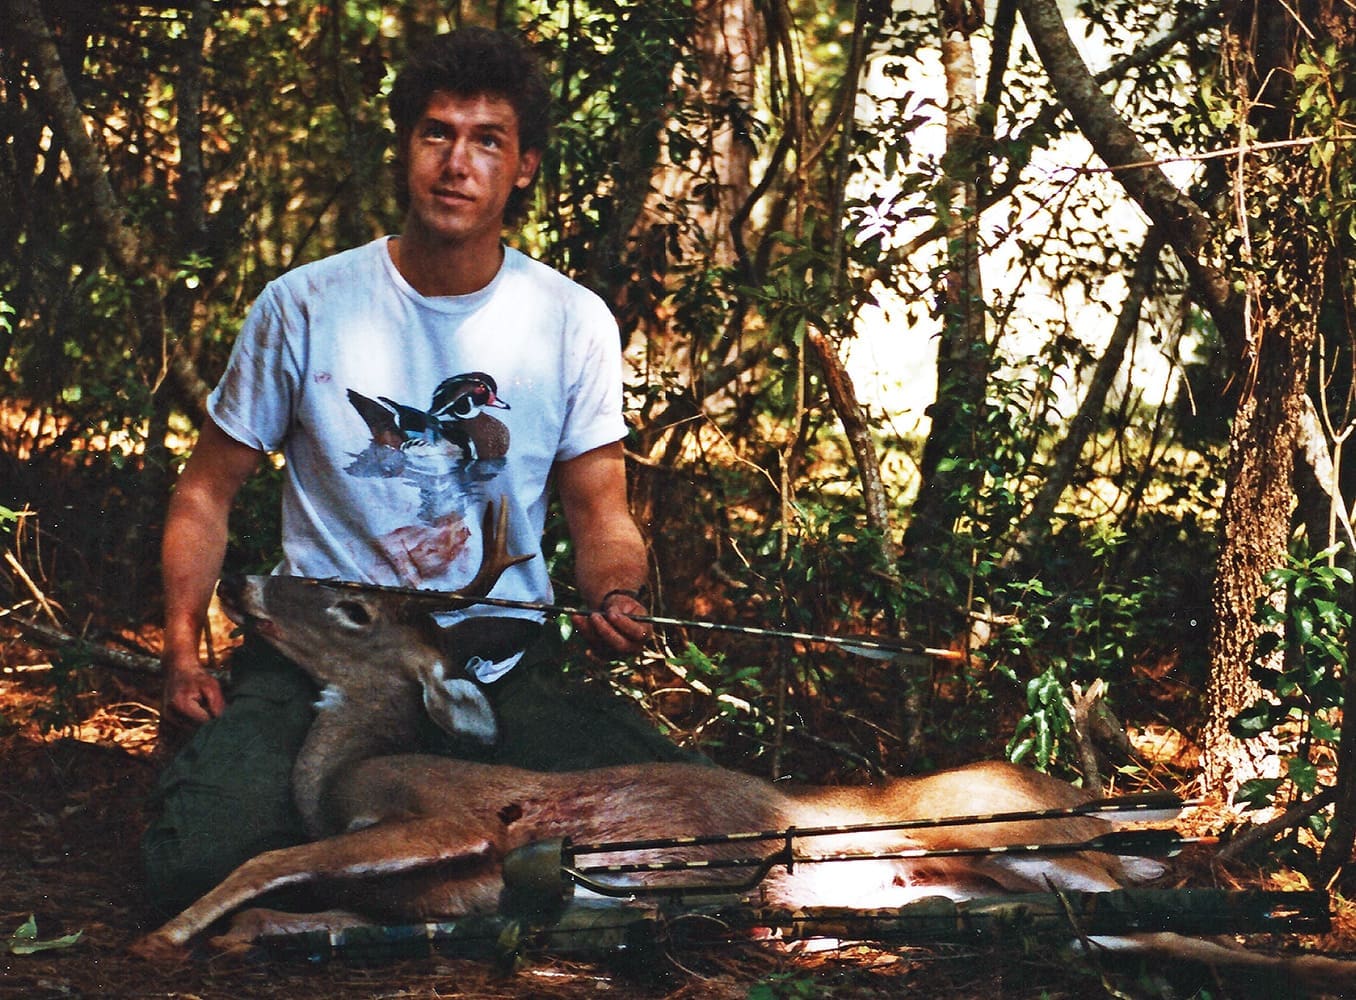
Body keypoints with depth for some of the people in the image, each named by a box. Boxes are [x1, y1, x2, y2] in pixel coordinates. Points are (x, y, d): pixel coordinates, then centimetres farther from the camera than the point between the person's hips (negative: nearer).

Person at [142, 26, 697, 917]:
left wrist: (618, 597, -19)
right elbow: (210, 488, 8)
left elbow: (601, 512, 5)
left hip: (507, 668, 1)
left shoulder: (573, 323, 2)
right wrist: (183, 644, -5)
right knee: (201, 864, -27)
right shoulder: (306, 306, -1)